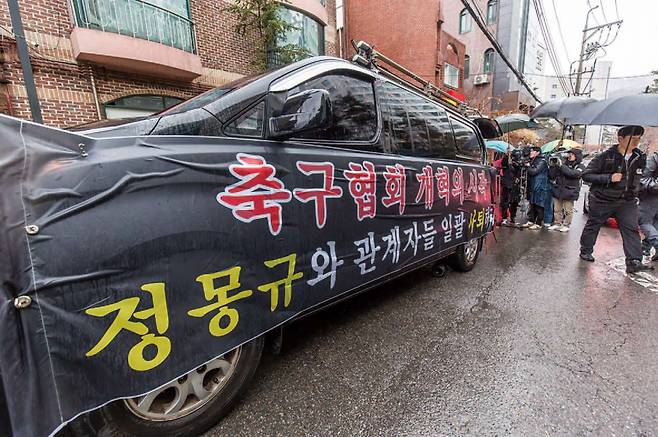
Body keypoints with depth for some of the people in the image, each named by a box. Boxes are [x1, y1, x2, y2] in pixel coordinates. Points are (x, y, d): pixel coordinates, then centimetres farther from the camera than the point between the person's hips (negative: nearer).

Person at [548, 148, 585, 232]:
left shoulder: (580, 166, 0)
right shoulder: (564, 164, 9)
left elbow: (574, 173, -22)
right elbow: (552, 176, 7)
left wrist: (561, 166, -24)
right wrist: (552, 166, -7)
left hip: (569, 192, -3)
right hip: (558, 191, 3)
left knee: (568, 211, 5)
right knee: (557, 209, 10)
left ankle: (566, 225, 15)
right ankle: (557, 224, 21)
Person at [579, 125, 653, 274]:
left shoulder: (640, 158, 5)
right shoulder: (605, 156, -14)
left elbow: (637, 176, 23)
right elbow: (586, 175, -15)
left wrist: (635, 189, 13)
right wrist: (609, 178, -23)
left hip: (627, 201, 5)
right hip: (602, 200, -5)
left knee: (631, 229, -4)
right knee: (593, 226, 9)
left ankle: (634, 262, -3)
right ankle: (585, 251, 25)